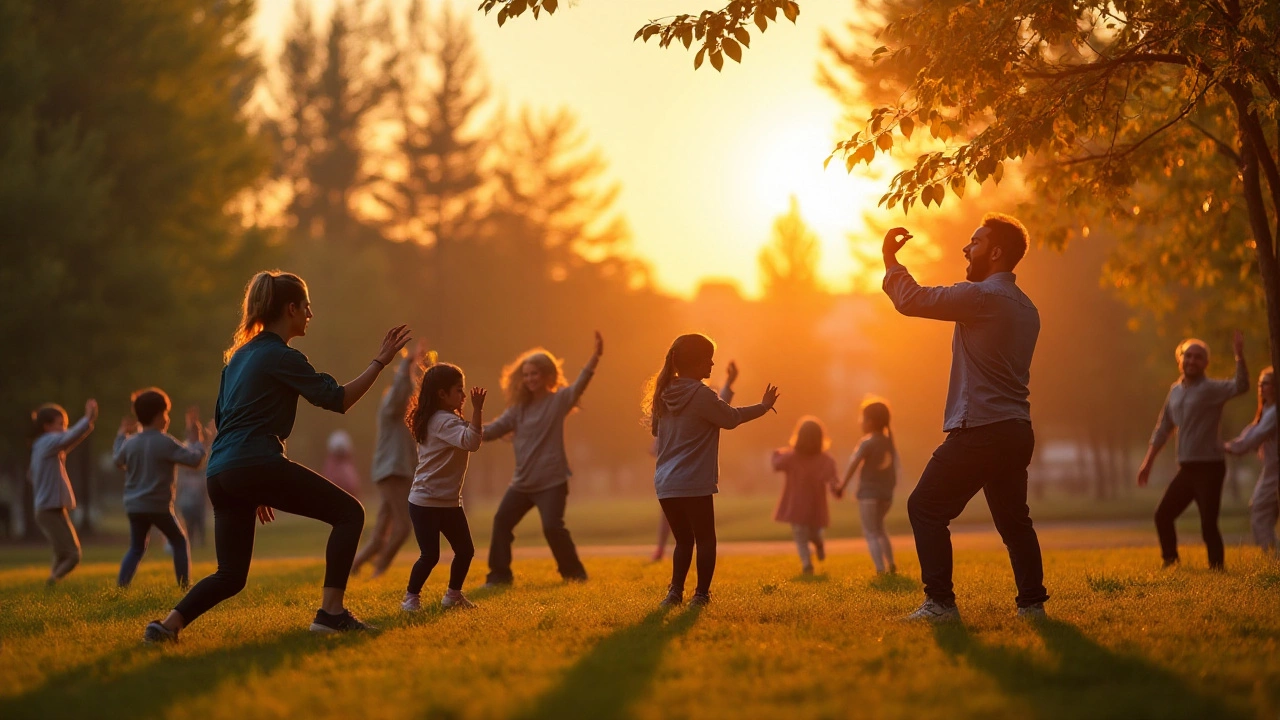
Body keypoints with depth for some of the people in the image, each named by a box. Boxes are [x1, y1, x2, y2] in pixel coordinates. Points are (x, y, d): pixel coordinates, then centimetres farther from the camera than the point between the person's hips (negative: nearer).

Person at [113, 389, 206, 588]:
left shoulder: (131, 442, 4)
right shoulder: (165, 442, -14)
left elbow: (117, 461, 25)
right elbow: (194, 459, -13)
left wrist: (122, 434, 36)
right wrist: (195, 434, 0)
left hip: (134, 507, 5)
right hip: (159, 506, -5)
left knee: (136, 549, 16)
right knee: (179, 542, 11)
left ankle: (120, 587, 3)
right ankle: (185, 587, 6)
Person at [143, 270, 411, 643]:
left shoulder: (239, 354, 22)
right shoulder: (282, 357, -4)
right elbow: (338, 399, -4)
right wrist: (380, 361, 3)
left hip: (220, 473, 8)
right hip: (258, 465, -8)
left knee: (231, 576, 13)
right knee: (349, 512, 1)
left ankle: (169, 624, -7)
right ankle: (331, 612, -8)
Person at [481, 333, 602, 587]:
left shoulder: (559, 400, -6)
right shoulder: (518, 408, 9)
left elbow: (579, 385, -24)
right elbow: (493, 429, 8)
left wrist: (595, 358, -41)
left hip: (552, 480, -6)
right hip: (522, 481, 6)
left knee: (552, 527, -15)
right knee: (502, 521, 5)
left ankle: (574, 573, 4)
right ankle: (500, 575, 15)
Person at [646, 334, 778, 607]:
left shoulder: (665, 394, 8)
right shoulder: (700, 395, -13)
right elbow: (731, 418, -2)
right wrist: (764, 406, 14)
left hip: (665, 484, 7)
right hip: (694, 483, -7)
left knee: (683, 539, 17)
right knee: (705, 539, 7)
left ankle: (675, 591, 10)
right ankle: (701, 593, 8)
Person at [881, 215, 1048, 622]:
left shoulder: (982, 296, -13)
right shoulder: (1025, 308, 16)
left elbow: (912, 300, -14)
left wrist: (890, 260, 2)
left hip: (980, 431, -9)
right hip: (1016, 431, 9)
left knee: (926, 508, -2)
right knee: (1013, 519, 17)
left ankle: (940, 603, -7)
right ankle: (1032, 604, 16)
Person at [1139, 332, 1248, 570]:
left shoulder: (1211, 389, -9)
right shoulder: (1175, 390, 12)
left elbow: (1240, 387, -29)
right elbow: (1163, 428, 20)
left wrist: (1239, 355, -39)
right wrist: (1148, 462, 19)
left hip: (1209, 468, -7)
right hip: (1186, 469, 7)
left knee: (1208, 525, -10)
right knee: (1163, 515, 11)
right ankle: (1170, 562, 27)